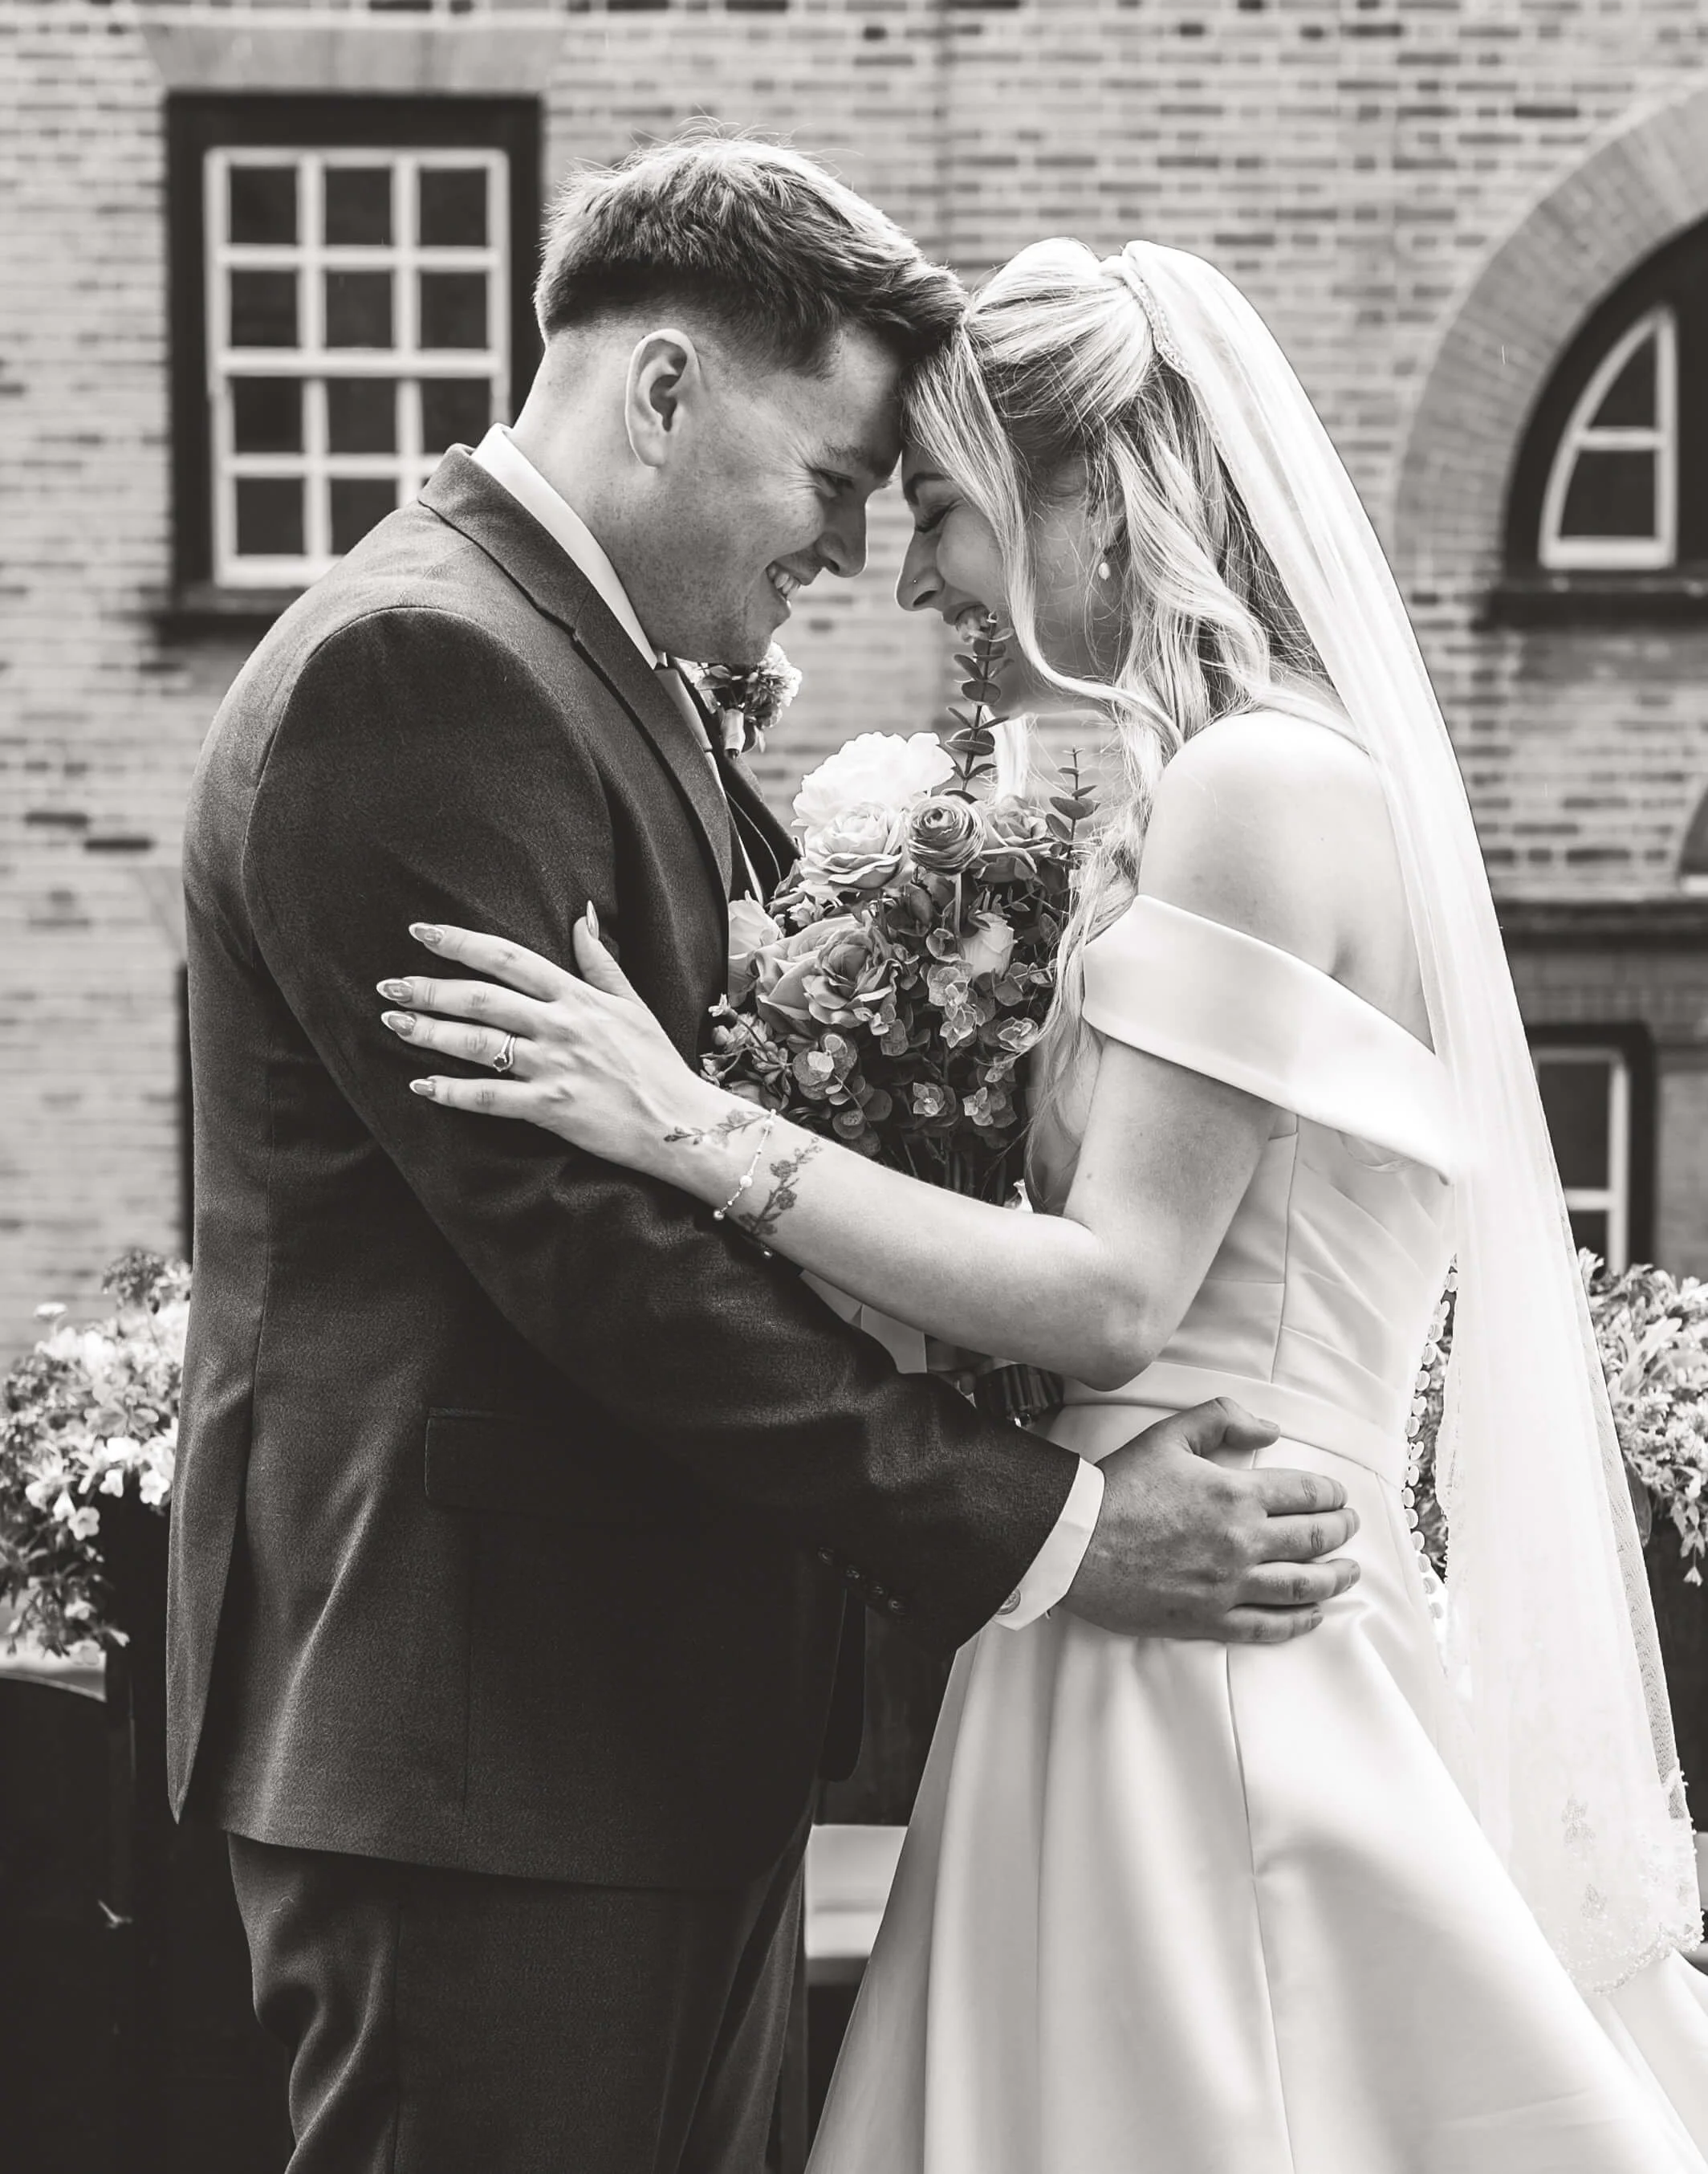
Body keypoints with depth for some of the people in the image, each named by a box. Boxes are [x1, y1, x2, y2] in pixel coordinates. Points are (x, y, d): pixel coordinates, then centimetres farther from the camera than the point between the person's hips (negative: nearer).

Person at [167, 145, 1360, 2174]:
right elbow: (585, 1241, -21)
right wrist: (1038, 1528, -18)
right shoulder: (413, 672, -16)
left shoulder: (609, 670, 17)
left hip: (665, 1711, 10)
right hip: (483, 1723, -10)